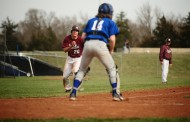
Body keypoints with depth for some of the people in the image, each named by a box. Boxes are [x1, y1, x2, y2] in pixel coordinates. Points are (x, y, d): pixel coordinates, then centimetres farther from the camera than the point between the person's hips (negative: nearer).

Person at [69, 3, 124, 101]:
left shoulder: (91, 21, 27)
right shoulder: (111, 22, 17)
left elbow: (83, 36, 20)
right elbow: (112, 39, 3)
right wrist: (111, 51, 17)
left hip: (87, 44, 4)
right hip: (100, 44, -4)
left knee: (81, 70, 16)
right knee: (111, 68, 9)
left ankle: (73, 93, 6)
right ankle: (115, 94, 3)